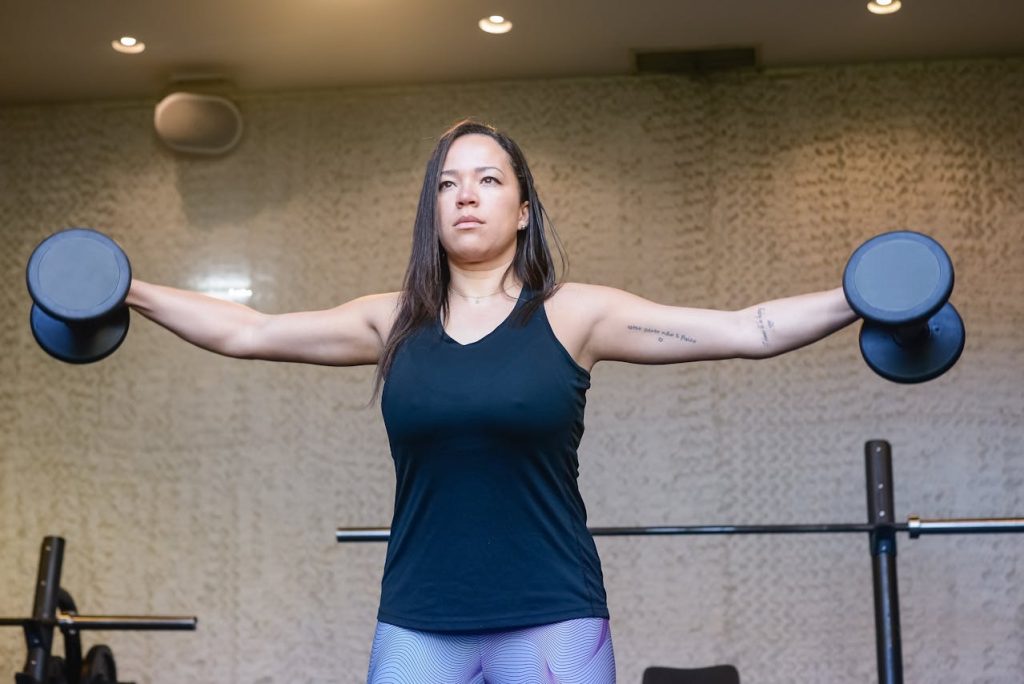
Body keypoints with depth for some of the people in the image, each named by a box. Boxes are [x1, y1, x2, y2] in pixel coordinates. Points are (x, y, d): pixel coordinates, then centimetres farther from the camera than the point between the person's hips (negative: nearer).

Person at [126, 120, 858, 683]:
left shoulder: (575, 314, 0)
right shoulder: (392, 322, 8)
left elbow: (746, 330, -4)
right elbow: (248, 332, 11)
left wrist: (860, 299, -12)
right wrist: (133, 293, 7)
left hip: (550, 621, -2)